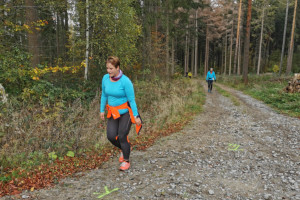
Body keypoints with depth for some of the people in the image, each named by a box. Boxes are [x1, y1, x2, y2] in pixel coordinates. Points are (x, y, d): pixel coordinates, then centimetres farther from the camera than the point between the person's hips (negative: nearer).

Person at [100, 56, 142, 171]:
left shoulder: (125, 81, -19)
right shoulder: (105, 78, -3)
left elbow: (131, 100, -15)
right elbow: (104, 95, 10)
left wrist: (136, 116, -13)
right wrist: (102, 110, 13)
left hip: (125, 112, -5)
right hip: (113, 112, 5)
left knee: (122, 137, -3)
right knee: (111, 136, -1)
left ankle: (126, 161, 22)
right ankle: (122, 149, 33)